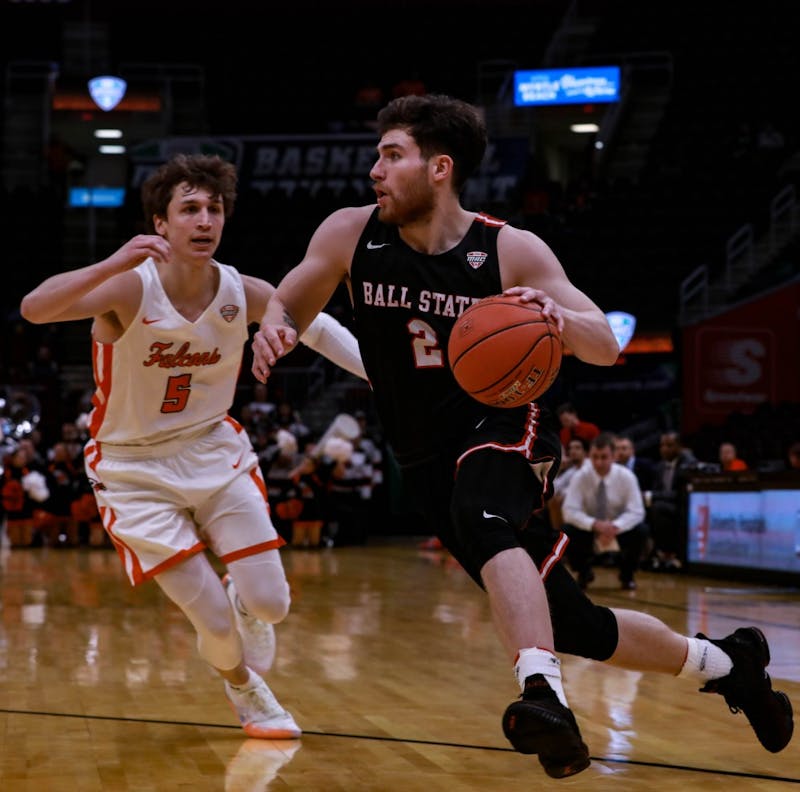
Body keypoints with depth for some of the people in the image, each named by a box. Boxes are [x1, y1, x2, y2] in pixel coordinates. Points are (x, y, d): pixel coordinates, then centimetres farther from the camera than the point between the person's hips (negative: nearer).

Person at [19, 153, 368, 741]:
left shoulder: (242, 294, -12)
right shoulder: (130, 288, -24)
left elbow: (312, 324, 8)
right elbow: (34, 308, -41)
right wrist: (113, 265, -55)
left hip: (214, 450, 4)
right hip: (136, 470, -3)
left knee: (270, 604, -2)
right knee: (215, 622, -8)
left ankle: (241, 599, 37)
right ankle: (246, 690, 28)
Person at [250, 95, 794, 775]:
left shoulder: (510, 251, -12)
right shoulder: (351, 234, -5)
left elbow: (606, 348, -10)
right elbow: (287, 306, 6)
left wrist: (559, 318, -33)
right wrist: (273, 331, -19)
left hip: (504, 430, -3)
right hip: (428, 463, 4)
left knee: (480, 515, -40)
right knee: (574, 627, 4)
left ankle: (545, 695, -50)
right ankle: (723, 662, 25)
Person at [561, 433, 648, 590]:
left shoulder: (626, 477, -15)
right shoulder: (580, 477, -16)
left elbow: (636, 512, -20)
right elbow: (569, 511, -22)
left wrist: (615, 527, -39)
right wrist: (595, 524, -39)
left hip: (619, 531, 0)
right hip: (589, 532, 0)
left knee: (640, 531, -30)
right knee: (567, 531, -30)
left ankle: (626, 575, -1)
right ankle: (584, 573, 2)